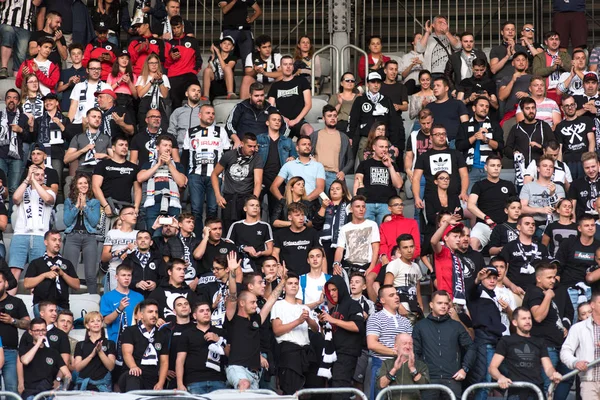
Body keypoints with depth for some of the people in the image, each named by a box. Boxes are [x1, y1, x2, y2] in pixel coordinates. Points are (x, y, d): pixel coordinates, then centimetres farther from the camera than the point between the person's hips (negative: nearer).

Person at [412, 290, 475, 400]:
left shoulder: (457, 326, 14)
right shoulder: (420, 326, 10)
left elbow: (470, 348, 15)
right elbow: (415, 352, 6)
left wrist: (465, 369, 4)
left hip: (453, 379, 1)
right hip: (429, 379, -1)